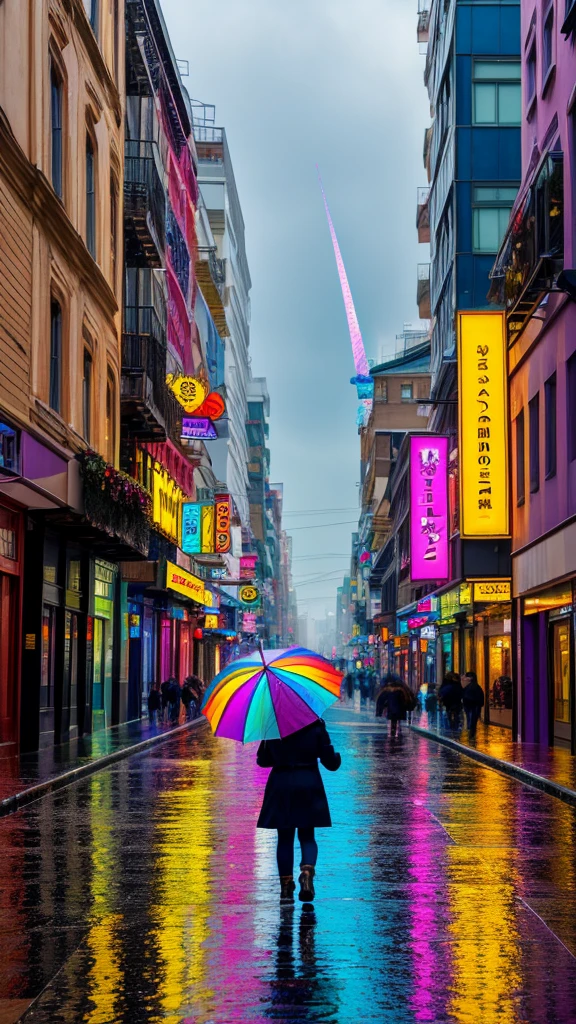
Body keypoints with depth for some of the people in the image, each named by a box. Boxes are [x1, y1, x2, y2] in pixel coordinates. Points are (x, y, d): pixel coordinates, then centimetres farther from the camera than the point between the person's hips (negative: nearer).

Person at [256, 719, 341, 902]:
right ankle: (307, 872, -17)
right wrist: (338, 757, 22)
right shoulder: (316, 727, -4)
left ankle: (286, 885, 8)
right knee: (307, 836, 9)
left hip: (280, 785, 0)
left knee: (285, 838, 10)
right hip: (309, 784, 0)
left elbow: (262, 760, 7)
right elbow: (331, 762, -1)